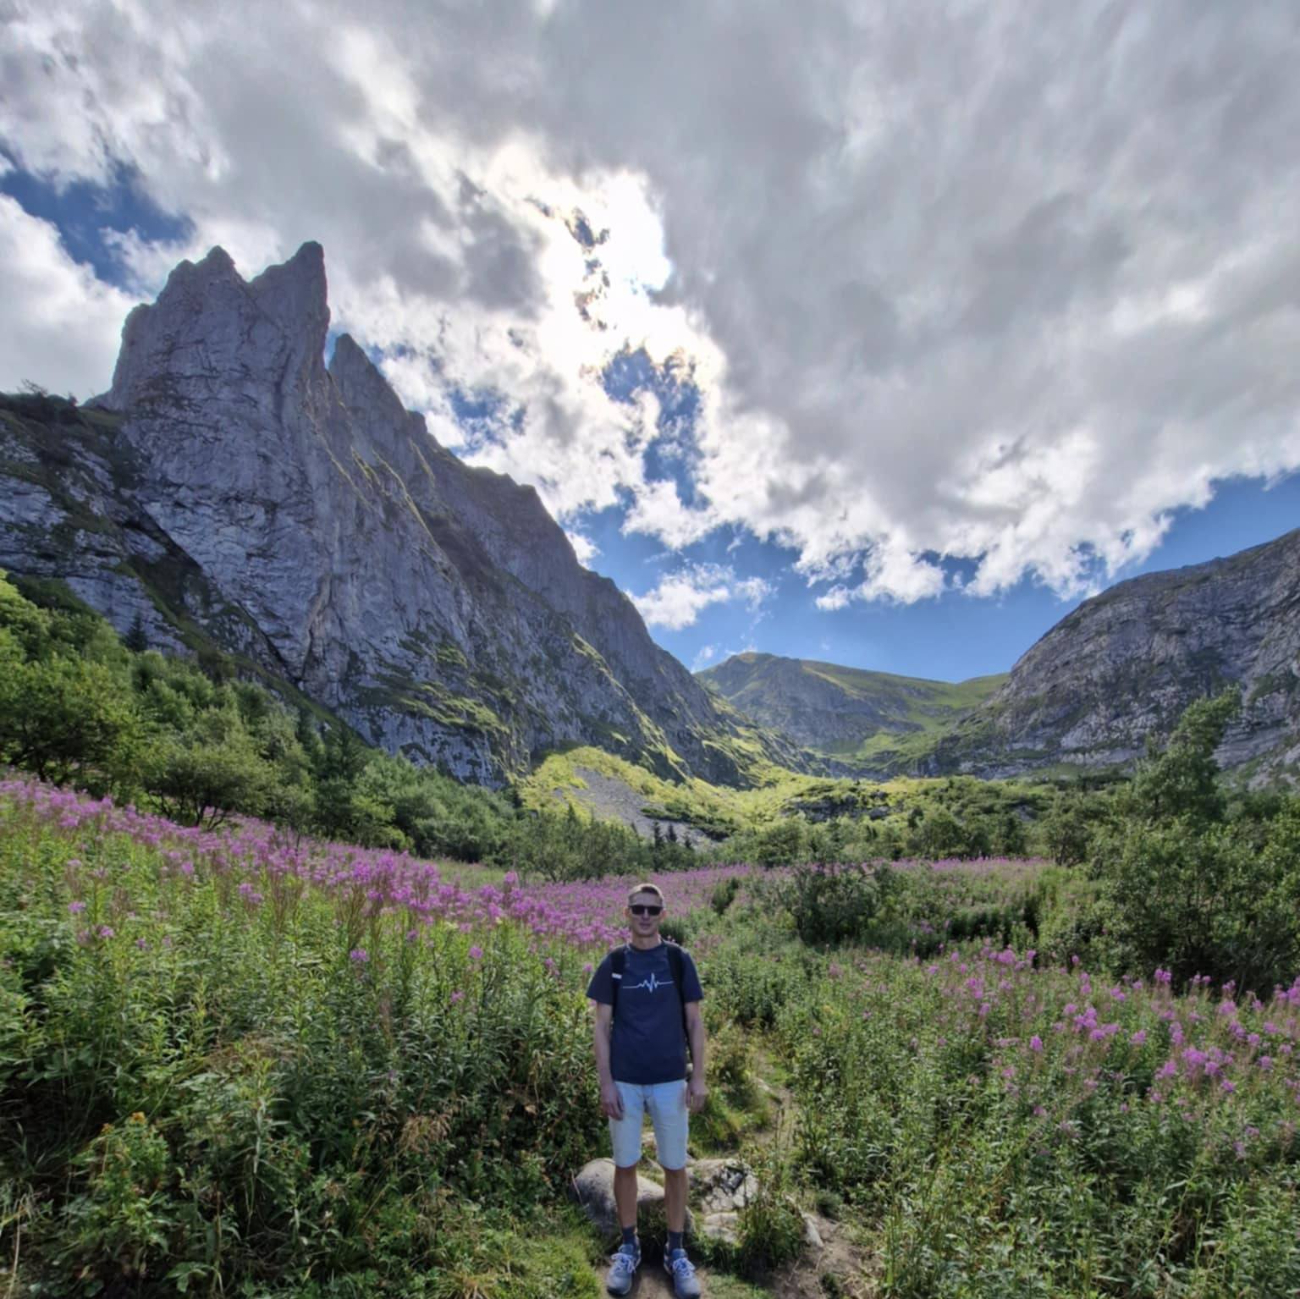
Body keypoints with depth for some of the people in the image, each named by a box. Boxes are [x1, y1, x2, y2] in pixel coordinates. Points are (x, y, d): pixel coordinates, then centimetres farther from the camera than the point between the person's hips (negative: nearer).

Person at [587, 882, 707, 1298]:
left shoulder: (679, 960, -4)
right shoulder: (613, 964, -4)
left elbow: (694, 1021, 0)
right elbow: (602, 1026, -1)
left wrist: (699, 1077, -3)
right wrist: (605, 1083, -5)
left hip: (671, 1081, 0)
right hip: (625, 1081, 0)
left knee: (675, 1167, 10)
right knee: (625, 1165, 13)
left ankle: (676, 1251, 30)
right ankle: (628, 1247, 33)